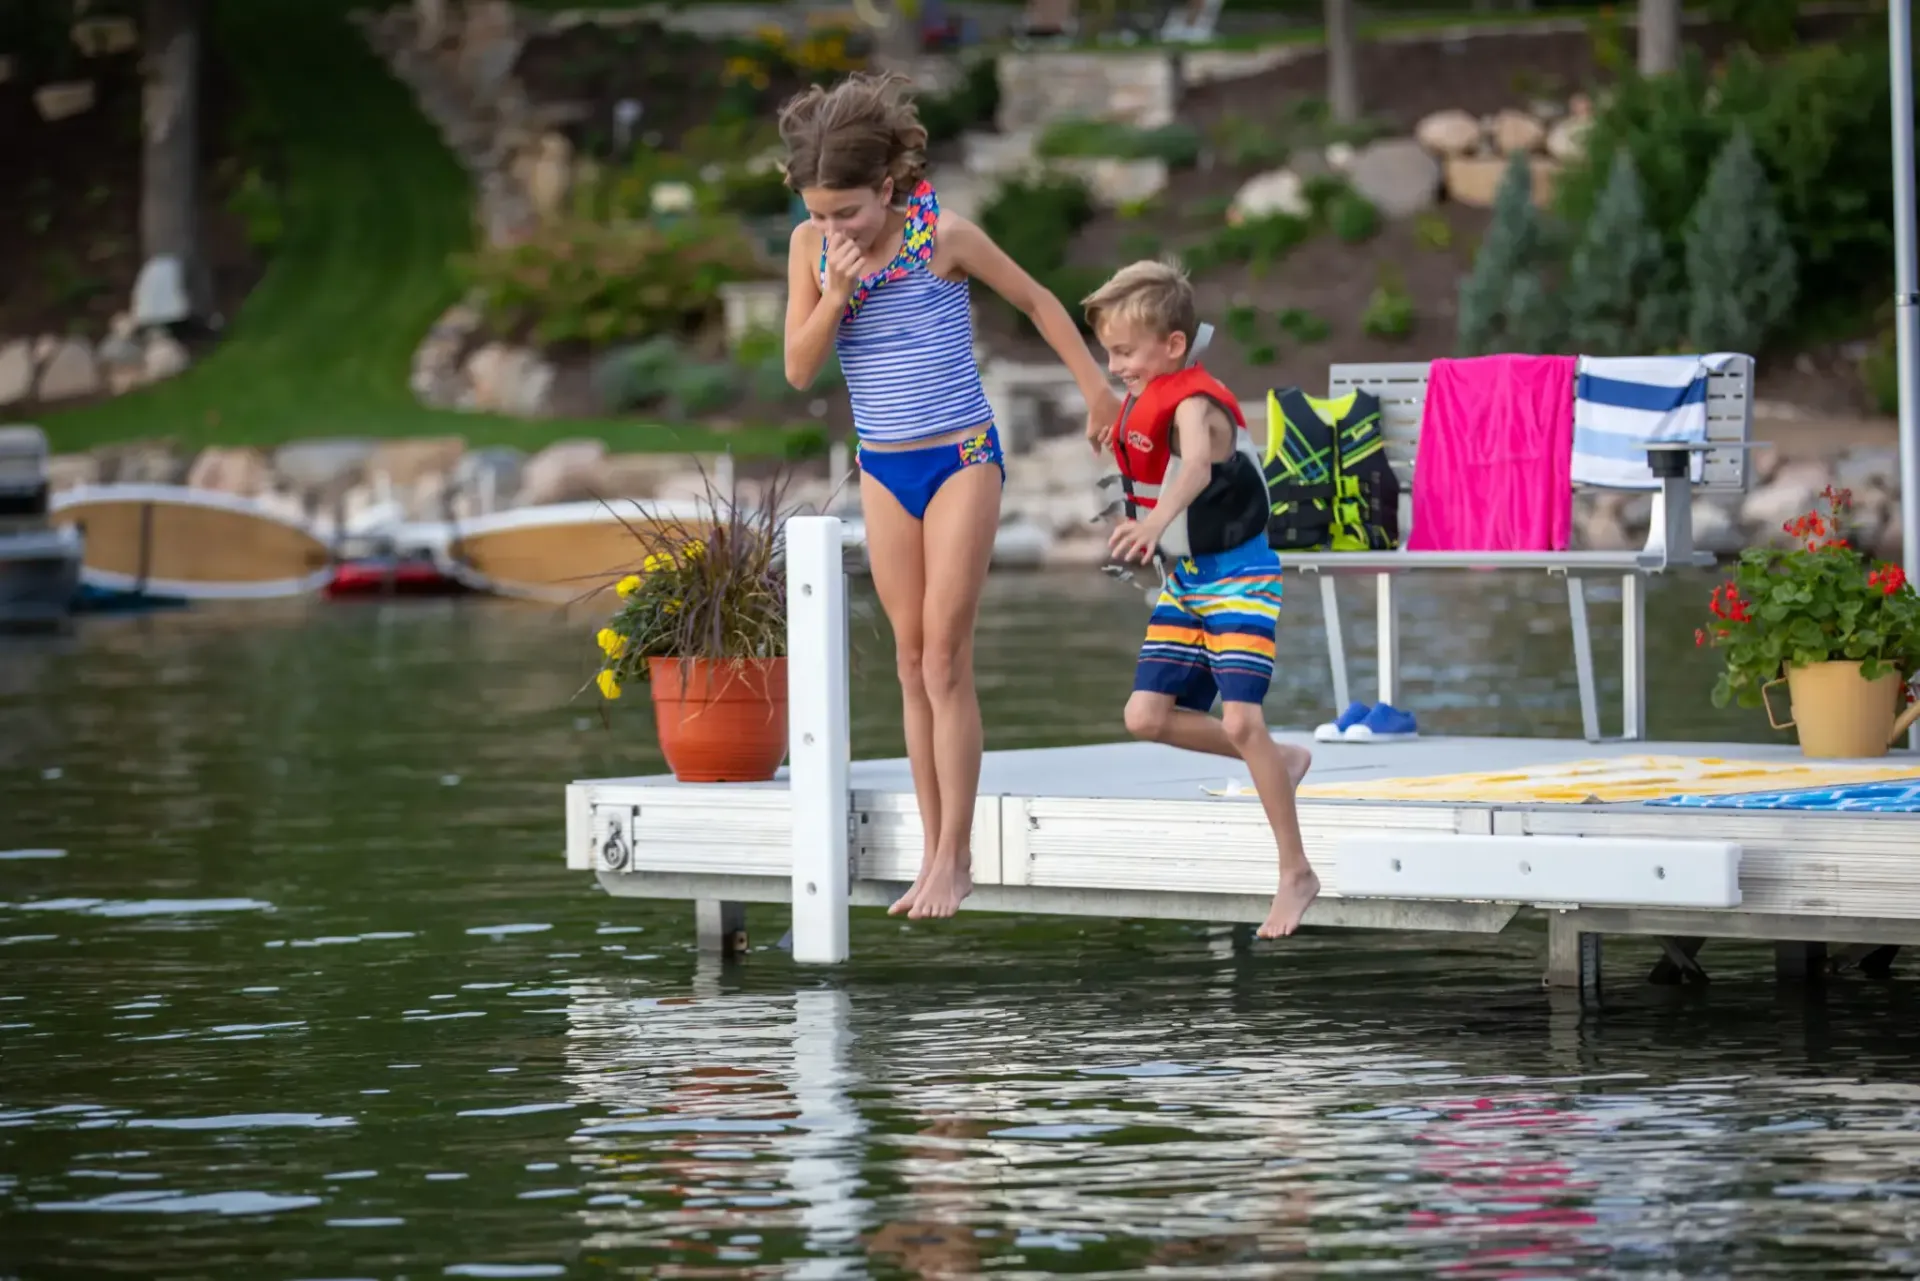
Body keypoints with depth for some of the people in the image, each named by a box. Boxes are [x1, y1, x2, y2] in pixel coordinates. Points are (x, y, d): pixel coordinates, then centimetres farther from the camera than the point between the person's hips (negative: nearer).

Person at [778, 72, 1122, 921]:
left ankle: (954, 859, -4)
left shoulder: (944, 235, -14)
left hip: (961, 461, -5)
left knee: (945, 663, -8)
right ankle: (933, 854, 11)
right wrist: (835, 295, -20)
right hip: (884, 469, 5)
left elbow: (1036, 301, 0)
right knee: (913, 667, 7)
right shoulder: (812, 247, -3)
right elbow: (799, 370, -5)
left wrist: (1095, 387, 6)